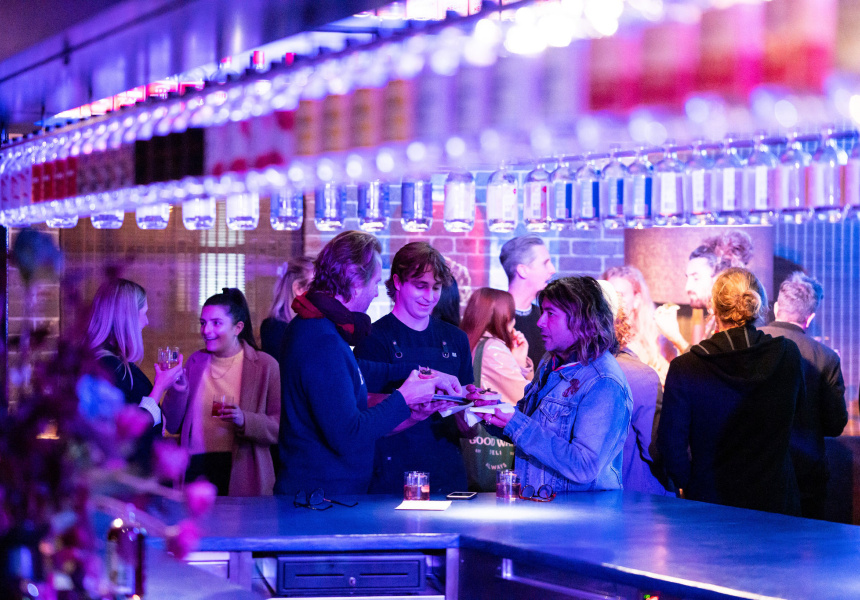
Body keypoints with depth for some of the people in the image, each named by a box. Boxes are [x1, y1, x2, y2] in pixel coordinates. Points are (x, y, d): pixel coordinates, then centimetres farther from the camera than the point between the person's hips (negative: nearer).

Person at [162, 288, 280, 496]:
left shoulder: (265, 366, -1)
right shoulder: (196, 362, 12)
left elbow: (281, 428, -7)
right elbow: (172, 426, 10)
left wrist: (244, 420, -22)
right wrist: (178, 390, -7)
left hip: (242, 476, -3)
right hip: (196, 470, 3)